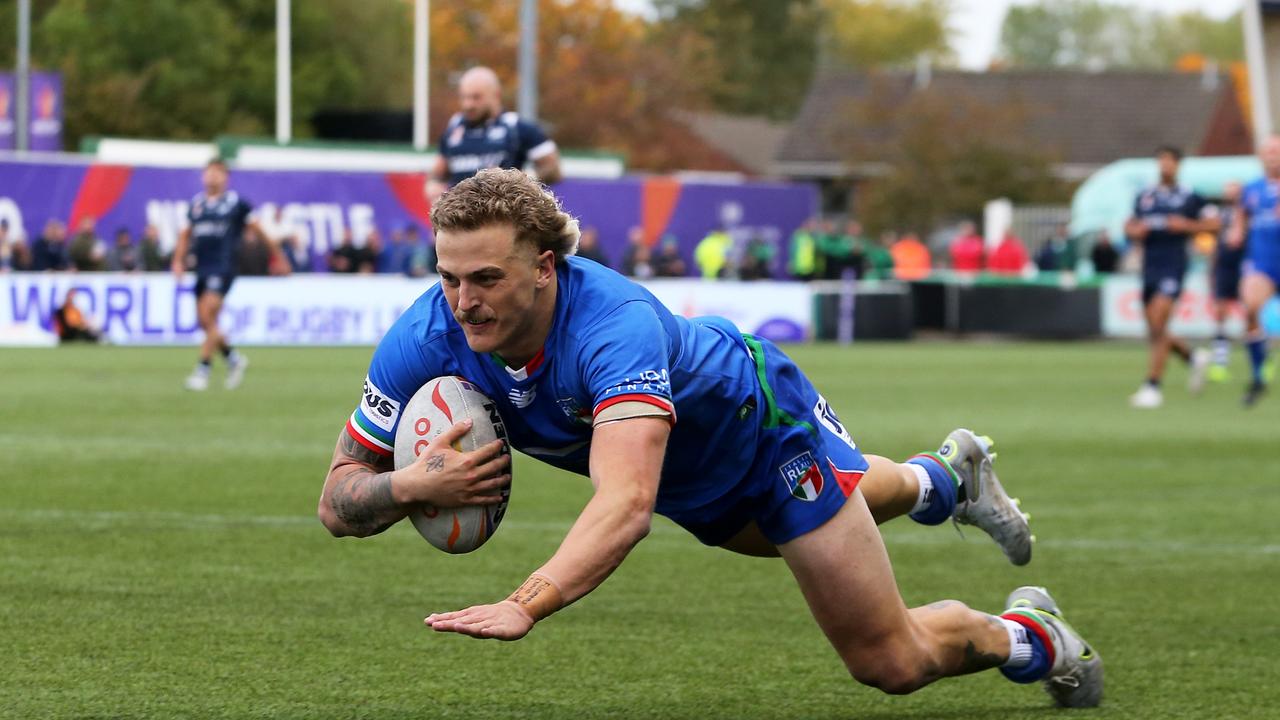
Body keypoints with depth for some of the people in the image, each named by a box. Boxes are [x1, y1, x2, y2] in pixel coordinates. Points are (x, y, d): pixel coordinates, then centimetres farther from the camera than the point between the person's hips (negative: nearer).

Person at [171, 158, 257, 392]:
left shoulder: (236, 203, -1)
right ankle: (234, 359, 27)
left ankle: (203, 370, -12)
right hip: (202, 269, 6)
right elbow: (185, 234, 23)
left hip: (223, 269, -6)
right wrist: (178, 261, 12)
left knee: (208, 317, -16)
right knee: (204, 322, 6)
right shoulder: (196, 204, 12)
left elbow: (257, 229, 5)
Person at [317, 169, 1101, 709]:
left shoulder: (616, 324, -48)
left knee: (893, 661, 2)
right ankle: (943, 477, 68)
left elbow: (626, 503, -63)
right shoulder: (427, 339, -33)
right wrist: (411, 485, -48)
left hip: (762, 417, -6)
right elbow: (339, 499, -25)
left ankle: (1024, 636, 34)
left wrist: (525, 606, -77)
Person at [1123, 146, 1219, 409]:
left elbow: (1214, 224, 1)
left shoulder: (1189, 197, 0)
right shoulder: (1144, 197, 13)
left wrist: (1186, 225, -13)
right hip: (1150, 266, 6)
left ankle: (1153, 386, -13)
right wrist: (1134, 230, 0)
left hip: (1173, 266, -6)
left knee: (1157, 326, -16)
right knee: (1155, 332, 9)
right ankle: (1194, 359, 35)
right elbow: (1130, 225, 23)